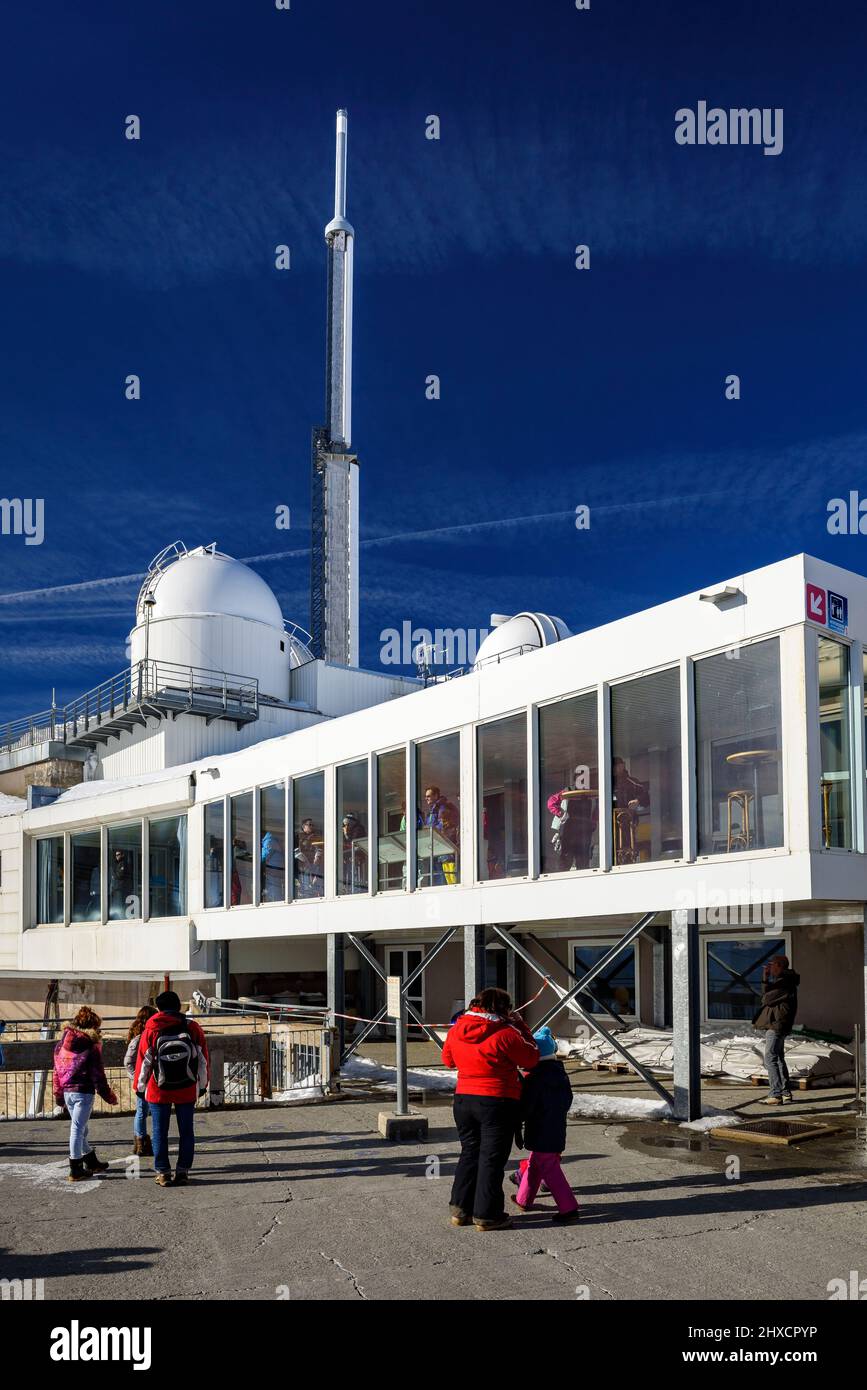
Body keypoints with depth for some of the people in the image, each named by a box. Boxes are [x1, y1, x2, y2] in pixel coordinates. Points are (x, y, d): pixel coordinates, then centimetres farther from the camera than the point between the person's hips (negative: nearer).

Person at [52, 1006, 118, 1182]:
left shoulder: (61, 1043, 9)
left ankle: (91, 1163, 32)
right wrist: (108, 1095, -3)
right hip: (84, 1092, -7)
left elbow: (57, 1070, 12)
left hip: (67, 1091, 7)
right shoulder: (91, 1045, -10)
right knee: (78, 1129, -2)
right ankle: (76, 1171, 2)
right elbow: (97, 1073, -10)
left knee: (79, 1128, 17)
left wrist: (58, 1094, 19)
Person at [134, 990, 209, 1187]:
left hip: (159, 1090, -1)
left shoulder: (151, 1030, -7)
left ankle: (162, 1172, 9)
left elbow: (143, 1061, -3)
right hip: (187, 1090, 1)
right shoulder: (192, 1027, -3)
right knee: (186, 1131, 10)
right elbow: (203, 1058, 2)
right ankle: (183, 1171, 10)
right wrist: (203, 1084, 13)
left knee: (160, 1132, 8)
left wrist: (140, 1087, 10)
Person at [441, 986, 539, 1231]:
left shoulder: (455, 1031, 2)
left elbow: (448, 1060, 18)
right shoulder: (506, 1034, -16)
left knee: (469, 1153, 19)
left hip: (463, 1100, 6)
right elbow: (531, 1059, -3)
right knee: (492, 1157, 4)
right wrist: (519, 1025, 3)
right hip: (497, 1102, -5)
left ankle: (460, 1208, 22)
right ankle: (486, 1215, 8)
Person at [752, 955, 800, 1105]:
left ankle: (776, 1094, -12)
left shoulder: (784, 982, -17)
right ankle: (786, 1093, 20)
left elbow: (766, 999, -17)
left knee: (770, 1059, -11)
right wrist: (765, 980, 9)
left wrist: (765, 980, -1)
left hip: (776, 1025, -11)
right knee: (778, 1058, 16)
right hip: (776, 1025, 11)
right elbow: (768, 997, 18)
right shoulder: (781, 981, 17)